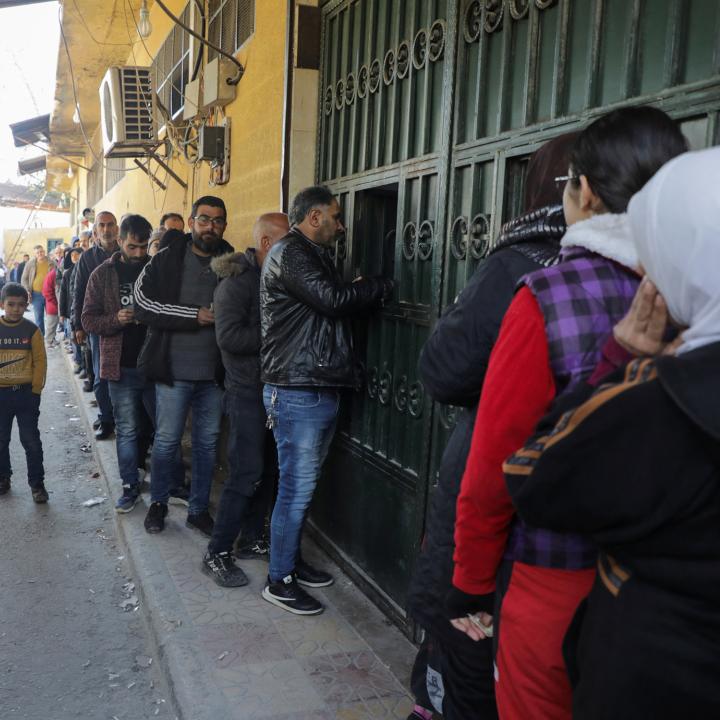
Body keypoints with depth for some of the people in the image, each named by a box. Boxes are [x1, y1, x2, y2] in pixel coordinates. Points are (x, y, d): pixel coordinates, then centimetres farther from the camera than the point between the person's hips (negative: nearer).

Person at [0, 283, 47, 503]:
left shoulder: (32, 330, -4)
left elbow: (40, 361, -2)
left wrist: (36, 389, -7)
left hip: (26, 393, -1)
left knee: (31, 441, 2)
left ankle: (37, 483, 11)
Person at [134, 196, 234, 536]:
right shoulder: (167, 260, -3)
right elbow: (143, 303, -11)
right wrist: (195, 316, -16)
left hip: (214, 372, 2)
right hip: (174, 370, -2)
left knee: (207, 443, 12)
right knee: (166, 441, 9)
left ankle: (199, 509, 27)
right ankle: (158, 504, 29)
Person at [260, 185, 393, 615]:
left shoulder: (316, 256, 21)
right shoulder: (289, 253, -11)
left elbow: (339, 302, 20)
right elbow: (332, 300, -20)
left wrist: (366, 291, 3)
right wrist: (383, 287, -8)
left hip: (321, 390, 10)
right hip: (297, 391, -10)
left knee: (303, 485, 17)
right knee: (296, 488, -3)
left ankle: (292, 560, 30)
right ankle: (280, 581, 9)